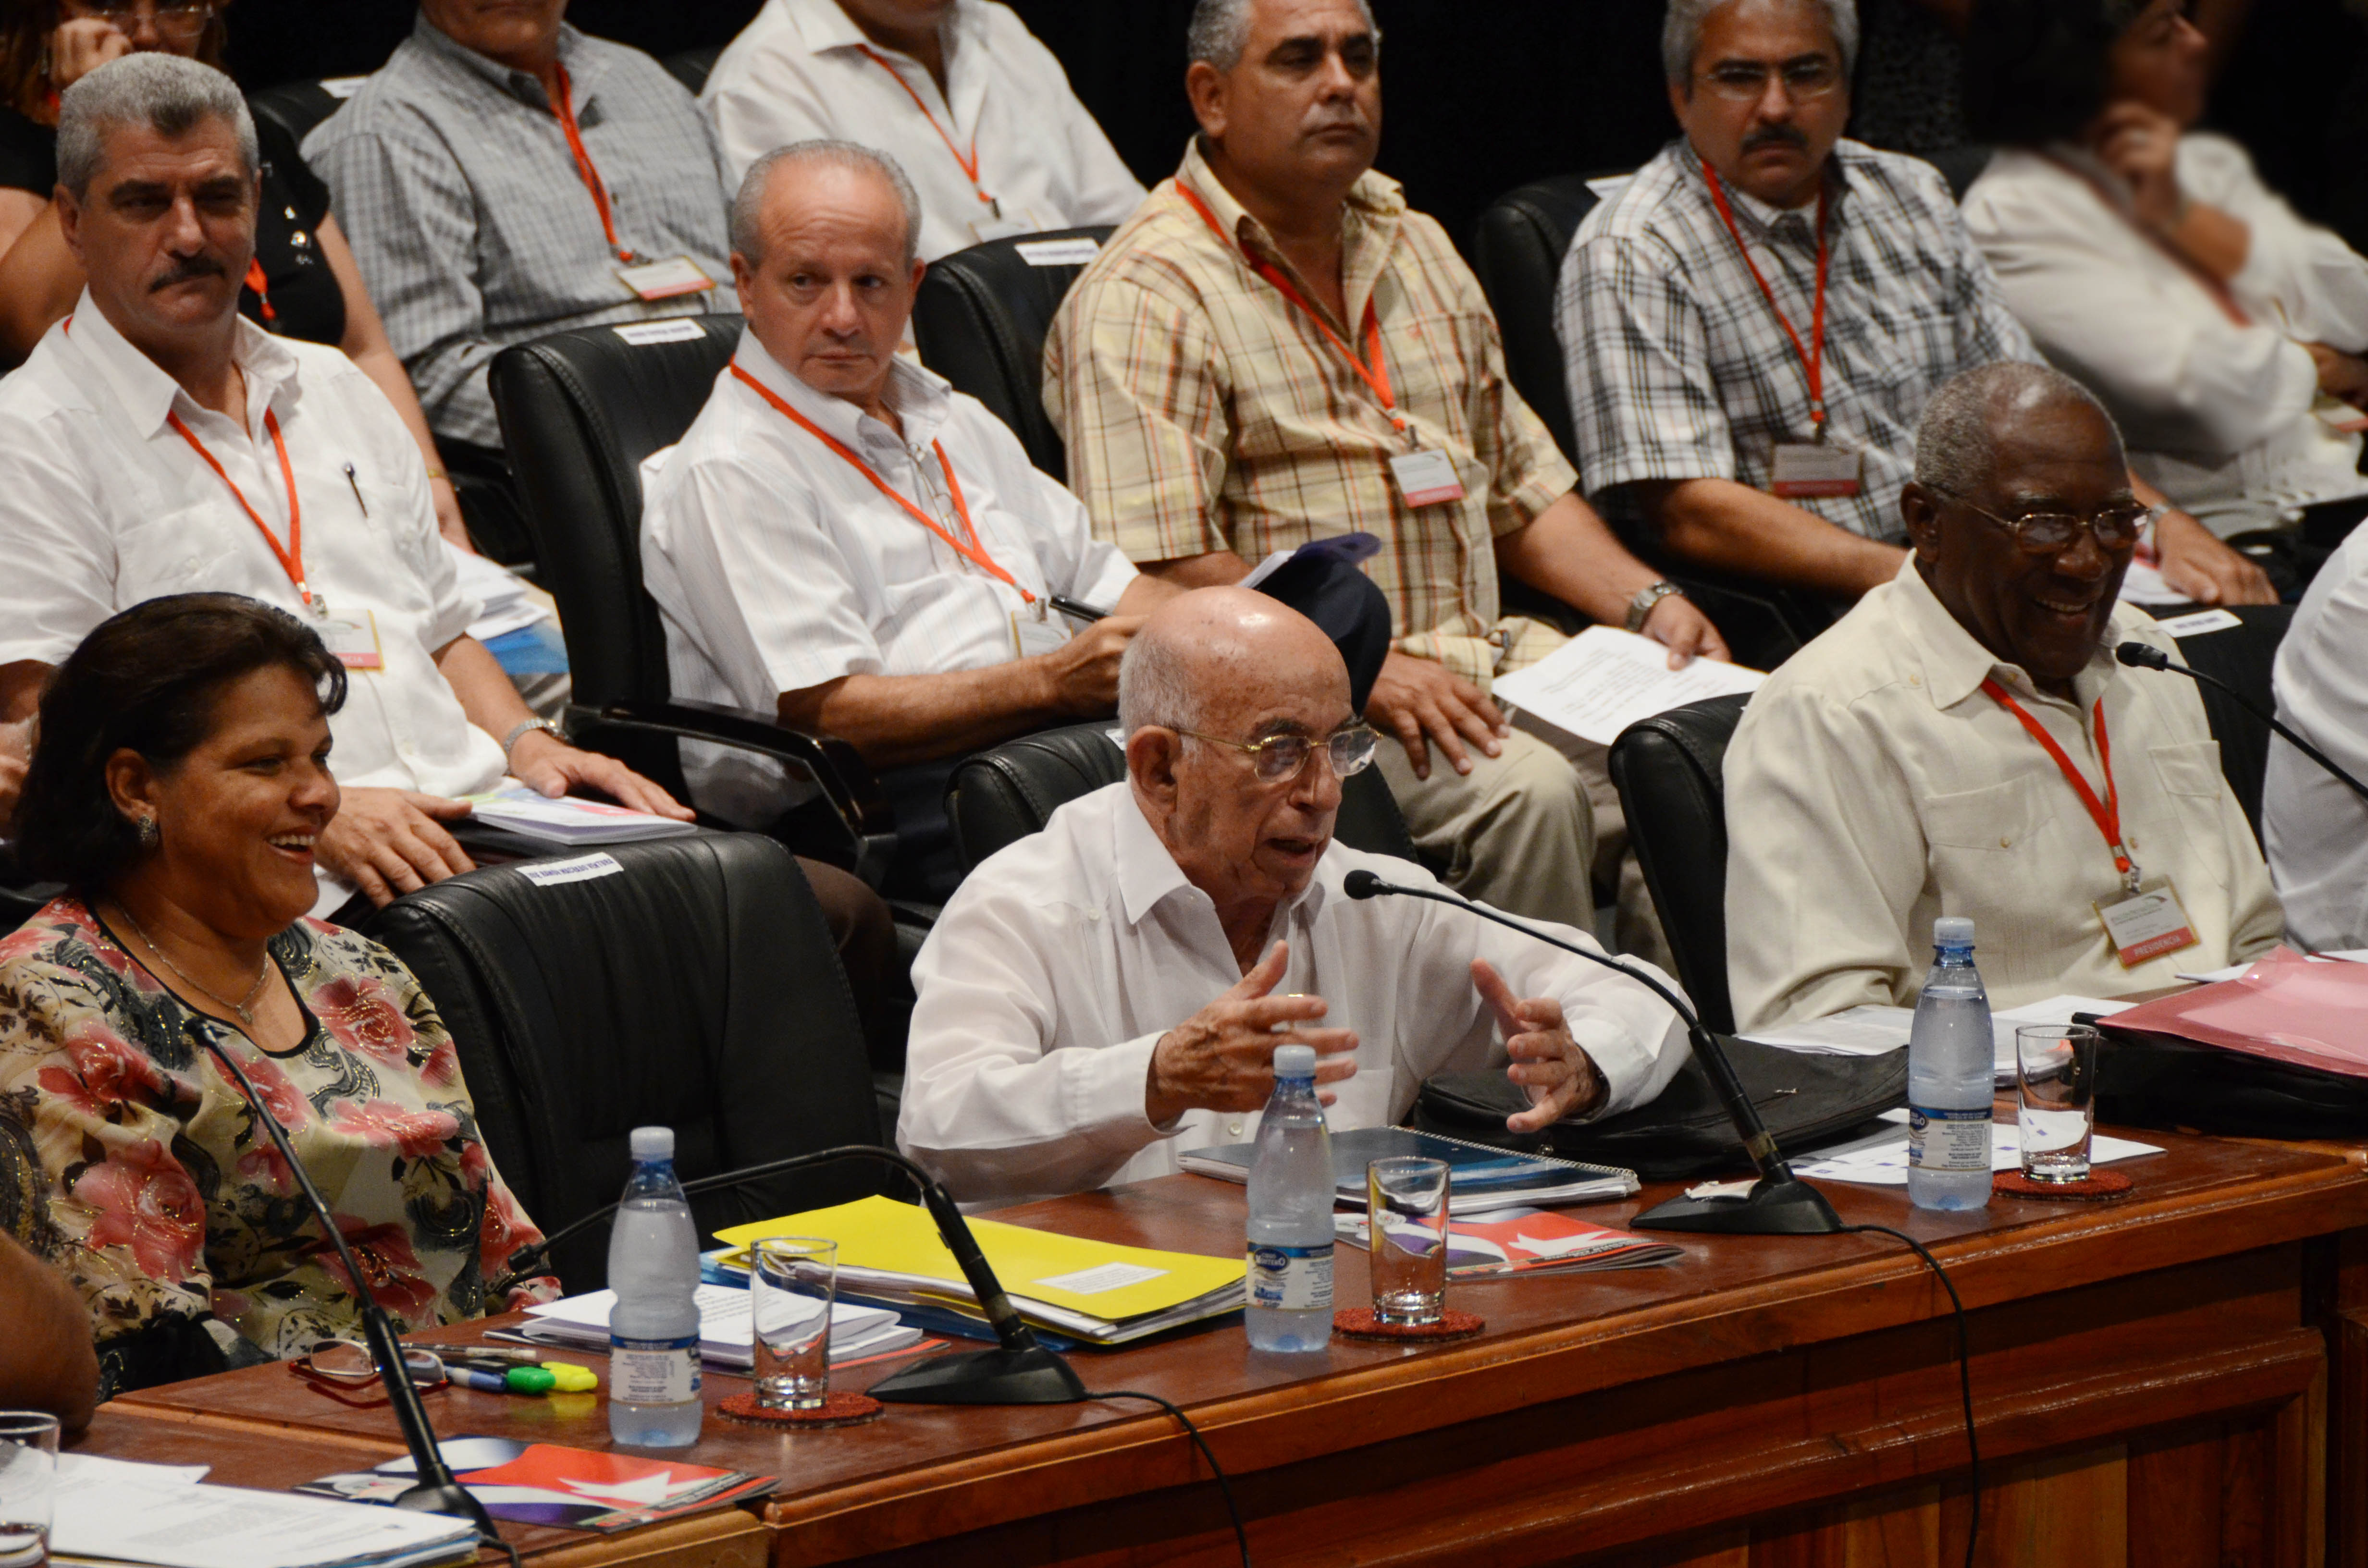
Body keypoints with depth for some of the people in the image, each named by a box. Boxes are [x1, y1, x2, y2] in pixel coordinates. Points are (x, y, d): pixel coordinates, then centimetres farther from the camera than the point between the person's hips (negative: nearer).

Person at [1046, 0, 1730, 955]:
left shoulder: (1414, 249, 20)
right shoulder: (1145, 298, -7)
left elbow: (1518, 482, 26)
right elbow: (1160, 564, -17)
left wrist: (1648, 603, 9)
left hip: (1485, 656, 7)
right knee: (1526, 790, -31)